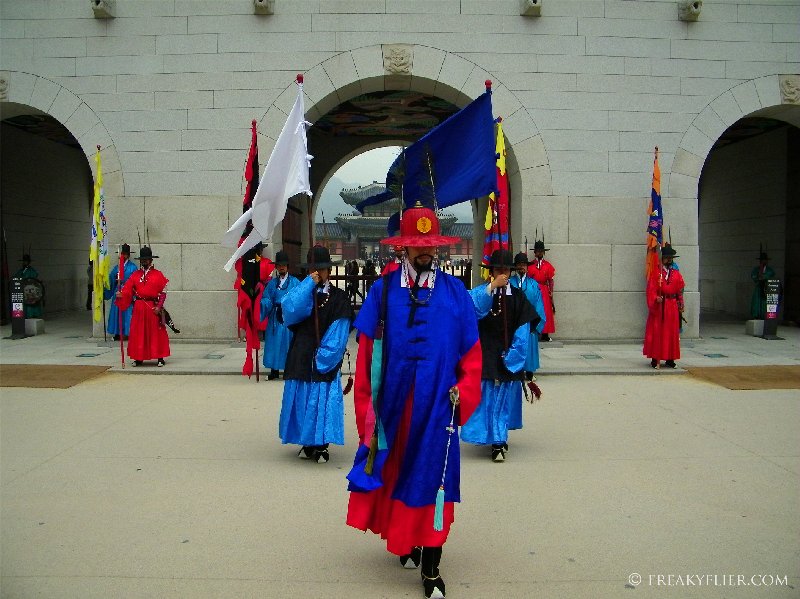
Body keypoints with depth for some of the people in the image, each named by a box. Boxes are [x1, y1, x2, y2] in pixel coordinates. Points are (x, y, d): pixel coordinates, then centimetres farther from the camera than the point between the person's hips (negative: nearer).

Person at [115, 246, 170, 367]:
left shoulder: (158, 275, 1)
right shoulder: (135, 275, 9)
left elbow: (163, 293, -2)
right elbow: (127, 290, 1)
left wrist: (159, 307, -11)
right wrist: (120, 295, -20)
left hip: (153, 308, -3)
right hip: (139, 308, 3)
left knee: (156, 333, 0)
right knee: (138, 333, 5)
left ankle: (160, 358, 6)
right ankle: (139, 358, 15)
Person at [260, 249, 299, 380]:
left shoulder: (295, 282, 2)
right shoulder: (272, 283, 11)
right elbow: (266, 300, 5)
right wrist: (265, 304, -16)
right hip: (275, 317, 3)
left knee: (288, 342, 0)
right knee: (274, 342, 5)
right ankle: (274, 370, 14)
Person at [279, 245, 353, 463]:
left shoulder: (338, 298, 4)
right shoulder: (302, 292, 10)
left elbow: (339, 331, -4)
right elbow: (289, 309, -11)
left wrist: (323, 356, -12)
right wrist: (309, 284, -13)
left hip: (325, 361, -2)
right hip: (301, 357, 2)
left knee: (324, 399, -4)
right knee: (303, 398, 4)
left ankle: (321, 445, 6)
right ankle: (307, 443, 18)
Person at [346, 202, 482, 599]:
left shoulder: (455, 293, 2)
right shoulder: (383, 290, 0)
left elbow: (471, 352, 5)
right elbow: (366, 352, -2)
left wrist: (463, 393, -6)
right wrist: (366, 404, -6)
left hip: (438, 406, 0)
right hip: (394, 405, 1)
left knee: (432, 479, 3)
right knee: (396, 472, 14)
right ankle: (406, 542, 39)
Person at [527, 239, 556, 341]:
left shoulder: (548, 265, 7)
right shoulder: (530, 265, 5)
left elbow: (550, 280, 5)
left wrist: (551, 293, -3)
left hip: (544, 290, 1)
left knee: (546, 312, -1)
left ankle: (545, 334, 2)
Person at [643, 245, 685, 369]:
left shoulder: (677, 274, 13)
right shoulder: (655, 273, 0)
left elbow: (680, 292, 14)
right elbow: (651, 289, -8)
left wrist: (681, 306, 9)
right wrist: (656, 298, -25)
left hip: (672, 307, 4)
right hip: (658, 307, -4)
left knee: (671, 333, 6)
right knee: (656, 332, -4)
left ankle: (670, 359, 13)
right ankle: (655, 359, 0)